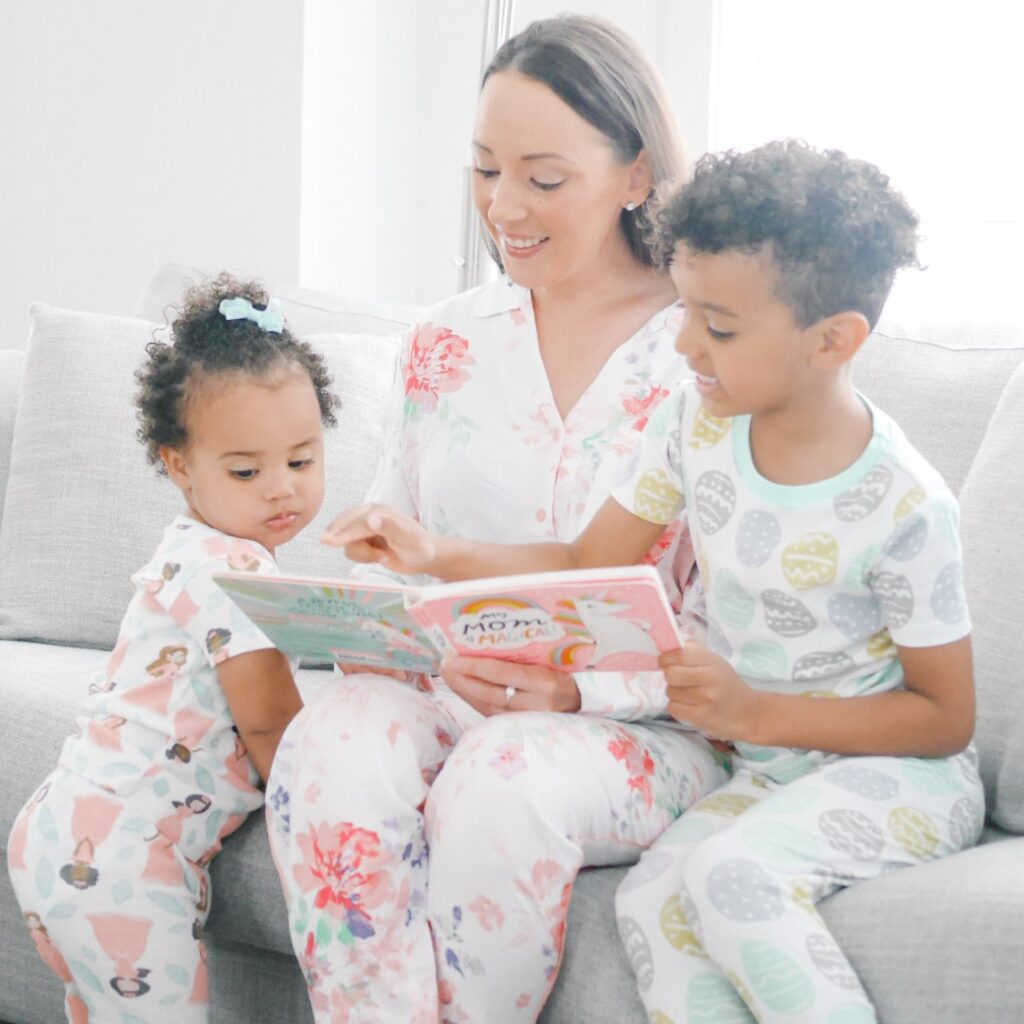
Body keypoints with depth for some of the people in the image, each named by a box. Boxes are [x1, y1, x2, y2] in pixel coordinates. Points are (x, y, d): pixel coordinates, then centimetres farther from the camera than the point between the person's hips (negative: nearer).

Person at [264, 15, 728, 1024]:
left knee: (503, 781, -36)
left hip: (636, 722, -3)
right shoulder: (445, 342, 12)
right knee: (327, 749, -30)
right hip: (441, 695, 3)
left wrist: (579, 691, -21)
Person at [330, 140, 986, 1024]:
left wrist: (753, 711, -21)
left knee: (735, 872, -33)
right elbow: (589, 565, 6)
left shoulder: (901, 506, -19)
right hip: (768, 773, 6)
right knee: (650, 900, -24)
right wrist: (434, 555, -8)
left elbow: (946, 717, -13)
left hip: (898, 775, -5)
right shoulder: (697, 421, -2)